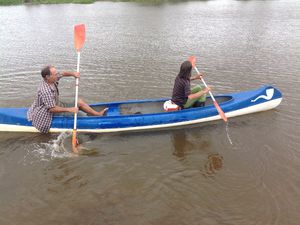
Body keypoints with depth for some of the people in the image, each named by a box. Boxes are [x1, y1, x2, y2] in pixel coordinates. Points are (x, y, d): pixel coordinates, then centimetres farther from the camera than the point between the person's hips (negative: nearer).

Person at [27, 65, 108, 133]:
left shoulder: (51, 79, -10)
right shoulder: (45, 91, -35)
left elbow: (62, 74, 6)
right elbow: (52, 109, -33)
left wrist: (73, 73, -15)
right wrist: (69, 110, -32)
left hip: (57, 105, 10)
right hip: (52, 114, -9)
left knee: (79, 102, 5)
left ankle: (98, 114, 13)